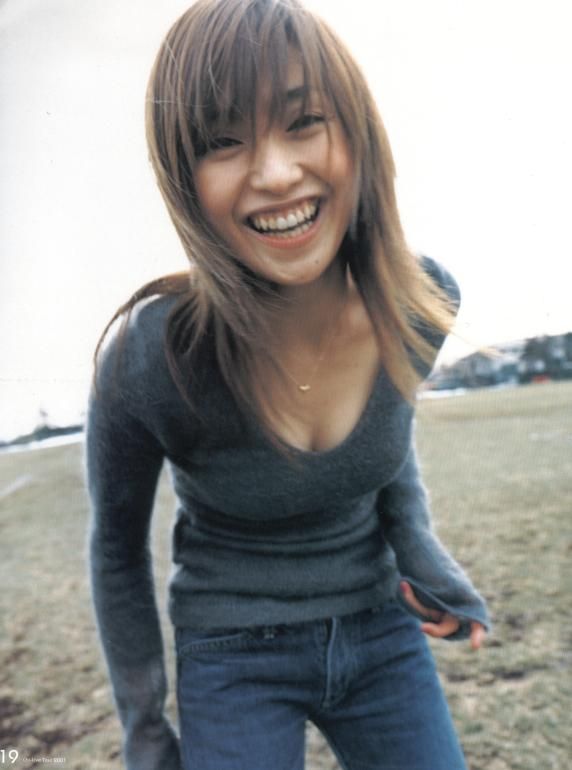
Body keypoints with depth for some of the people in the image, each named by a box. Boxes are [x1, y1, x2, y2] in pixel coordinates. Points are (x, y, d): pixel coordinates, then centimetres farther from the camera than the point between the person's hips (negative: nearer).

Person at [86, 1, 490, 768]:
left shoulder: (426, 300, -16)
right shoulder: (146, 358, -26)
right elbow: (117, 548, -8)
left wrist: (422, 550, -8)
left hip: (380, 631, 3)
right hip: (234, 658, -3)